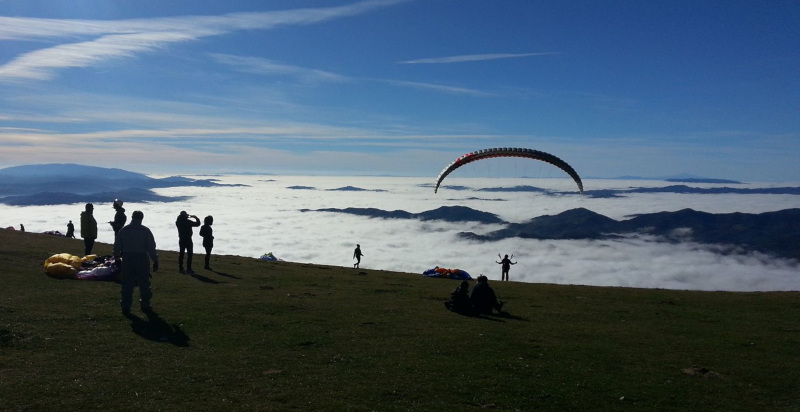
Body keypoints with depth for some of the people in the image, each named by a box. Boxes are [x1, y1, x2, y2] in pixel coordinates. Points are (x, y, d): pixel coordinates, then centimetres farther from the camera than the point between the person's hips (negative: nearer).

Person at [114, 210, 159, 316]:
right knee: (144, 284, 8)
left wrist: (117, 256, 26)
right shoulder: (145, 231, -7)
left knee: (127, 284, 9)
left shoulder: (123, 230, 2)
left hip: (127, 260, 2)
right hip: (142, 259, -2)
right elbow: (151, 248, -8)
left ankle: (126, 307, 11)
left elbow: (116, 246, 7)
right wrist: (155, 261, -2)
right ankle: (145, 306, 13)